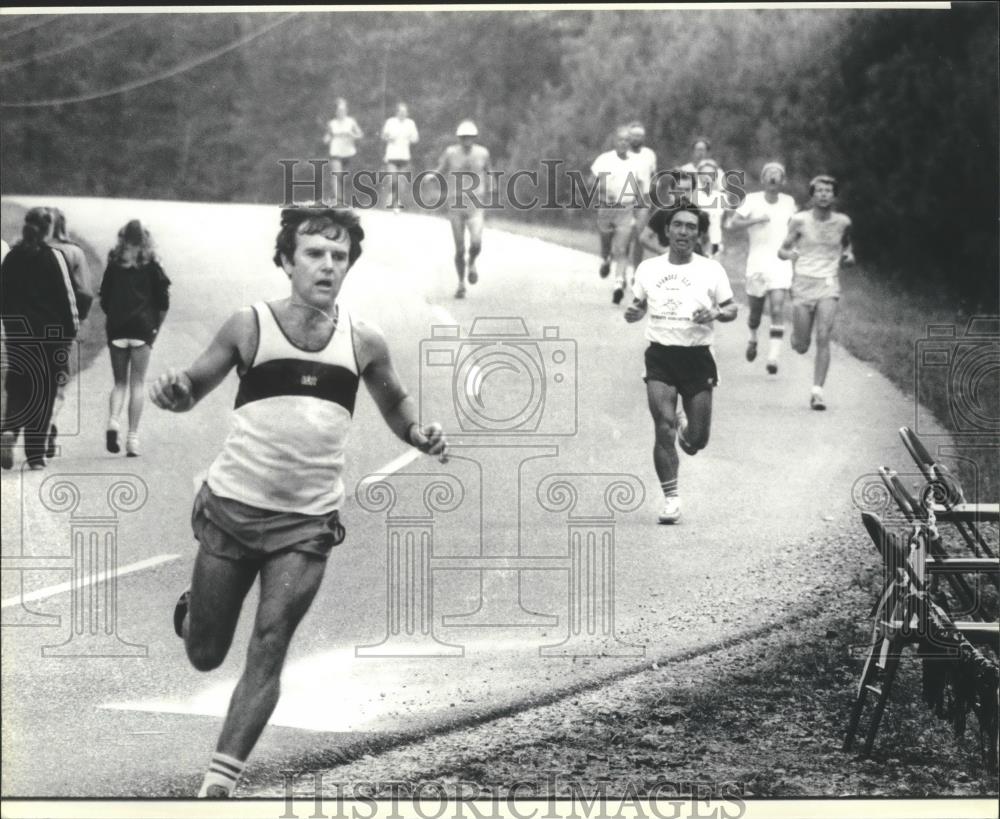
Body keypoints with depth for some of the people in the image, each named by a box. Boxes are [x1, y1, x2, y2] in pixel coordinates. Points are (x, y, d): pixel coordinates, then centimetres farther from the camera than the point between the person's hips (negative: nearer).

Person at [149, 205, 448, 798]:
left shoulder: (364, 342, -1)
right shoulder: (250, 327, -6)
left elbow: (394, 402, 18)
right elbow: (195, 388, 4)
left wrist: (419, 433, -4)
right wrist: (174, 392, -20)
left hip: (307, 523, 1)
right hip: (233, 509, 0)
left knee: (269, 647, -12)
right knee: (205, 656, 8)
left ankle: (221, 780, -8)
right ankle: (193, 611, 44)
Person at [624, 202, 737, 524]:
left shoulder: (711, 270, 1)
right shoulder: (648, 268, 5)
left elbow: (731, 309, 7)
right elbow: (640, 305, 15)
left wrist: (716, 313, -15)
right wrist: (632, 314, -8)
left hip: (697, 357, 0)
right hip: (660, 356, 0)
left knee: (697, 441, 2)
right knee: (664, 428, -15)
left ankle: (687, 428, 40)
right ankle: (670, 498, -4)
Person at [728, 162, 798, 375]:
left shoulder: (789, 202, 5)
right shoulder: (751, 200, -1)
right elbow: (732, 225, -7)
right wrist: (755, 220, -20)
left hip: (780, 263, 0)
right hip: (756, 263, 0)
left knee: (777, 309, -15)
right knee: (755, 309, 10)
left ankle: (773, 357, -17)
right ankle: (753, 338, 43)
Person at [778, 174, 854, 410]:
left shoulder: (842, 222, 4)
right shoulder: (800, 221, -2)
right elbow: (781, 250, 4)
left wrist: (848, 254, 1)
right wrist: (790, 253, -20)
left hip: (829, 285, 1)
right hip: (803, 283, -1)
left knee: (823, 339, -15)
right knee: (801, 347, 1)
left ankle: (818, 391, -12)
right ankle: (797, 336, 39)